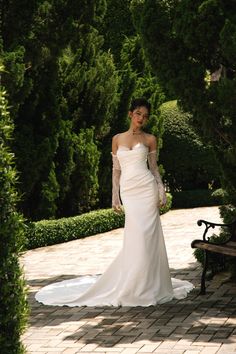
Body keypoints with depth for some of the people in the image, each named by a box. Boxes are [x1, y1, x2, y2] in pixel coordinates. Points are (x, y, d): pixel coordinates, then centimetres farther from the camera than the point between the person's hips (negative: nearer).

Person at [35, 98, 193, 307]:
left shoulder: (150, 140, 8)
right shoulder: (117, 139, 12)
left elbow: (154, 168, 10)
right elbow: (116, 170, 13)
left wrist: (162, 191, 0)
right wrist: (115, 197, 8)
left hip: (146, 188, -1)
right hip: (128, 191, 1)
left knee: (146, 236, -7)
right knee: (135, 237, -4)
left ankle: (146, 287, 1)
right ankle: (135, 286, 4)